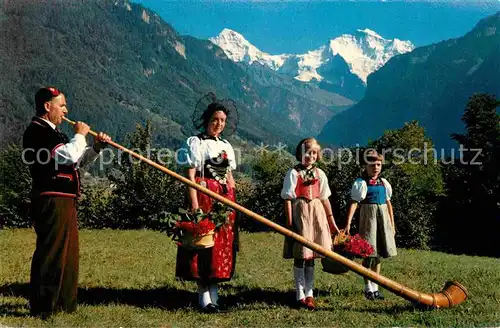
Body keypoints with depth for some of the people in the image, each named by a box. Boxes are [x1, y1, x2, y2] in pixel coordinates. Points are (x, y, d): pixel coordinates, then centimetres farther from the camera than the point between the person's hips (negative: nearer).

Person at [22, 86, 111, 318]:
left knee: (68, 252, 15)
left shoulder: (51, 132, 21)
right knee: (50, 252, -7)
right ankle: (42, 307, 0)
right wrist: (80, 135, -8)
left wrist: (97, 147, 14)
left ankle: (64, 302, 25)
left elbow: (77, 160, 27)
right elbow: (68, 156, -23)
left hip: (64, 202, 11)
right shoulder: (37, 132, -11)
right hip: (51, 201, -11)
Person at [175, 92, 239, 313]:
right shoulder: (195, 143, -3)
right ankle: (204, 296, 1)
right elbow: (190, 176, -10)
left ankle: (214, 292, 15)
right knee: (203, 244, -5)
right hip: (203, 197, -7)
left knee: (223, 245, 6)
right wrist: (195, 205, -19)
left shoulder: (226, 146, 17)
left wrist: (233, 202, 12)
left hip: (225, 200, 7)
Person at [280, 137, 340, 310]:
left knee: (311, 256, 9)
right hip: (300, 213, -4)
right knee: (300, 256, 2)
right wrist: (290, 223, -13)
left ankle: (309, 294, 17)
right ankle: (300, 295, 13)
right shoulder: (293, 173, -5)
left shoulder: (319, 173, 8)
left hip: (316, 213, 4)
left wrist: (332, 222, 10)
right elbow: (288, 199, -8)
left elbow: (324, 198, 11)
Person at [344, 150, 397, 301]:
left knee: (378, 254, 9)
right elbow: (354, 203, -14)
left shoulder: (384, 183, 11)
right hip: (368, 217, -6)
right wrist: (348, 224, -21)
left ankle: (375, 287, 18)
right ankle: (368, 288, 8)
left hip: (383, 218, 6)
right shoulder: (361, 183, -7)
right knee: (368, 254, -3)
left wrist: (392, 225, 15)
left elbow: (388, 203, 16)